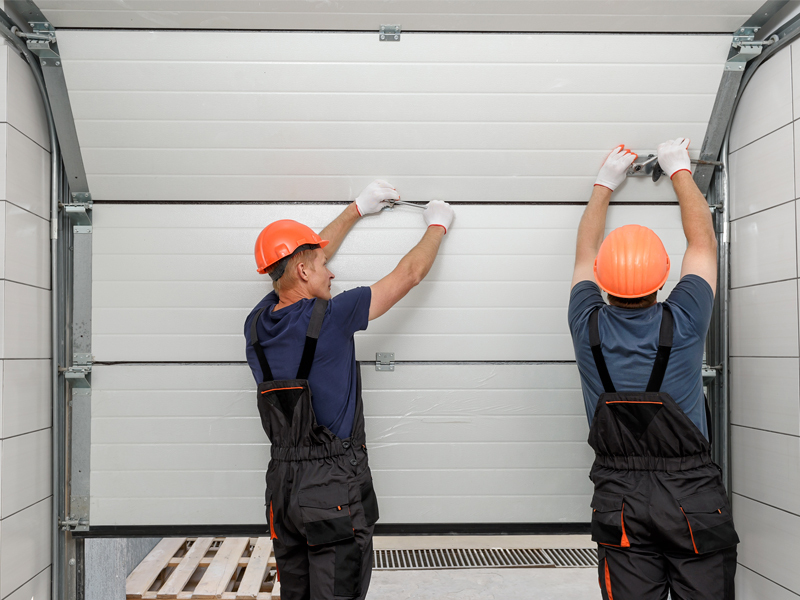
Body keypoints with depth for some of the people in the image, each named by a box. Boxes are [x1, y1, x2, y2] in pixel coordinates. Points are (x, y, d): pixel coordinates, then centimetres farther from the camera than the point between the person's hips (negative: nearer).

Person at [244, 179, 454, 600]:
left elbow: (298, 257, 20)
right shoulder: (330, 317, -15)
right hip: (333, 488, -7)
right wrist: (438, 224, 16)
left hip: (281, 484, 7)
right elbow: (409, 274, -3)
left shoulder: (257, 324, 3)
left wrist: (357, 208, 30)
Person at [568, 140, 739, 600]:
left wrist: (604, 185, 26)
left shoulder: (589, 328, -7)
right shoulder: (682, 324, -10)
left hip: (620, 499, 2)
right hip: (692, 495, -1)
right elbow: (703, 241, 8)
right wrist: (681, 171, 21)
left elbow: (585, 252, 13)